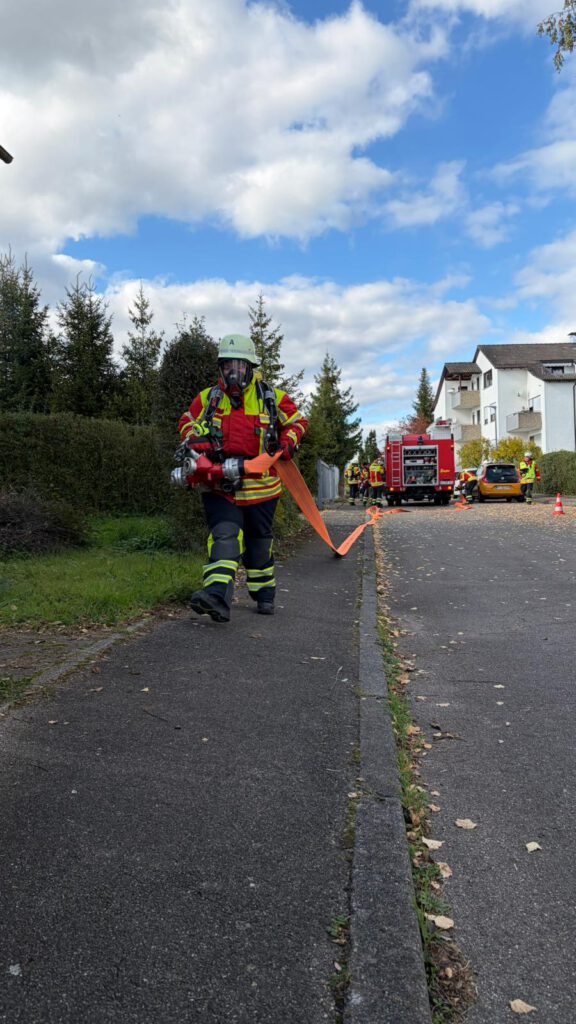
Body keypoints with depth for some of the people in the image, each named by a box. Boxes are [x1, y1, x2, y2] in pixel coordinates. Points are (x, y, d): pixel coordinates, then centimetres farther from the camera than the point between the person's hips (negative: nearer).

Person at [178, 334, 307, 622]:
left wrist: (288, 443, -1)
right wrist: (197, 441, -3)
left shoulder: (271, 397, 5)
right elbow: (187, 422, 17)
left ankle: (264, 594, 30)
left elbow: (296, 421, 17)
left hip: (260, 483, 1)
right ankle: (217, 597, -32)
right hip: (219, 482, 0)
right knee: (224, 534, -19)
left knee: (259, 541, 12)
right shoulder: (208, 398, 6)